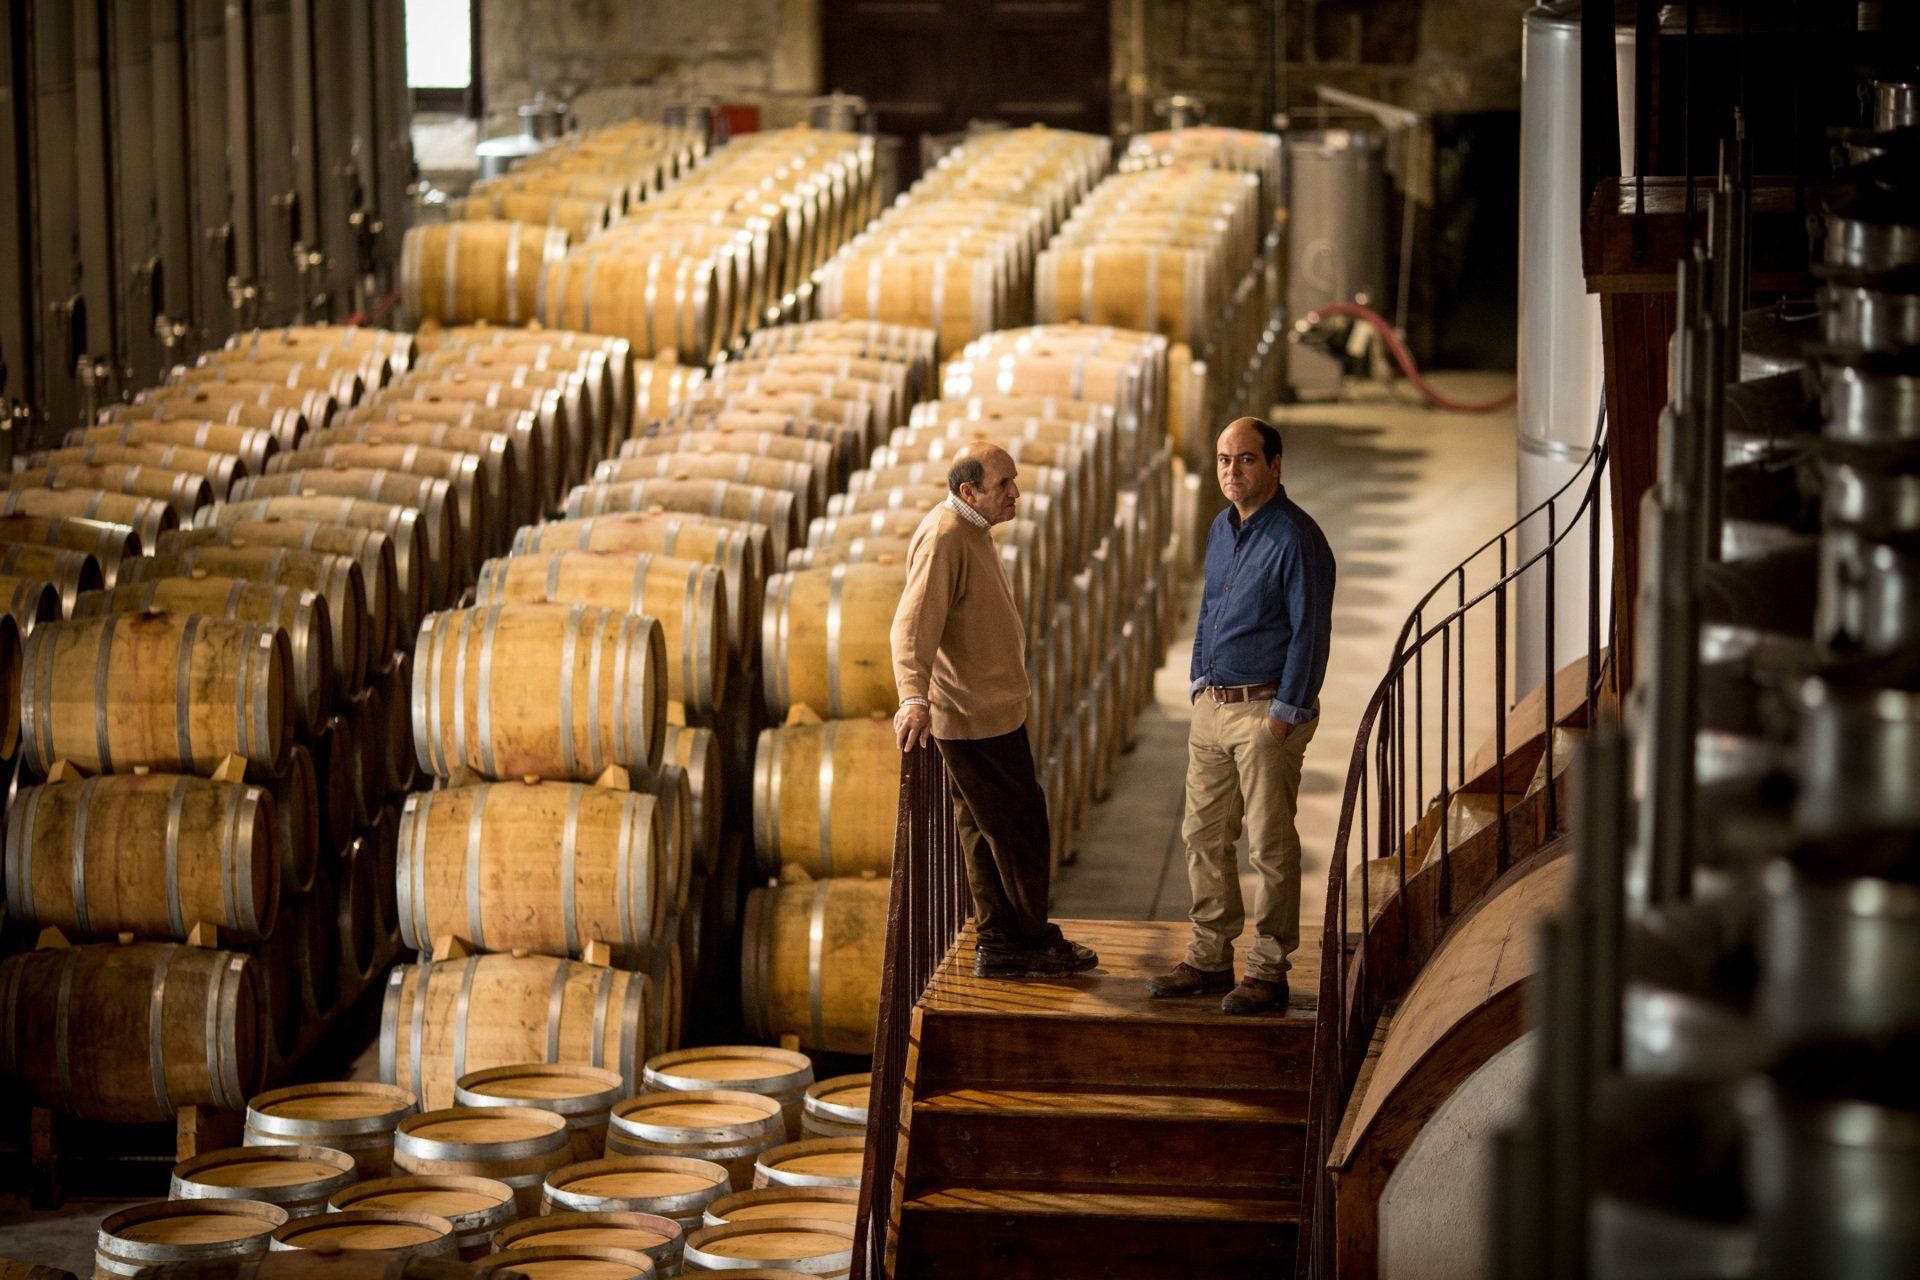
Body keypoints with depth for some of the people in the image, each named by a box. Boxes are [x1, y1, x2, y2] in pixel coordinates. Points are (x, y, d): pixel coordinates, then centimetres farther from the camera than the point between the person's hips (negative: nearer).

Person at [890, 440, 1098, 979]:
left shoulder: (972, 530, 13)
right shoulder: (943, 537, -21)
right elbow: (913, 624, -32)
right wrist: (914, 697, -46)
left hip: (991, 709, 10)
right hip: (976, 715, -10)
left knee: (987, 831, 14)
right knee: (1019, 827, -2)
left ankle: (1000, 944, 21)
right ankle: (1034, 940, 9)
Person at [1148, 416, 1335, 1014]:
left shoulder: (1296, 538, -13)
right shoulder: (1221, 529, 12)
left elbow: (1310, 633, -15)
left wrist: (1284, 716, -17)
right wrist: (1200, 685, 14)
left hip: (1267, 709, -8)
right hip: (1212, 708, 8)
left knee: (1270, 845, -3)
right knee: (1203, 834, 11)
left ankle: (1268, 970, 3)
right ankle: (1210, 958, 20)